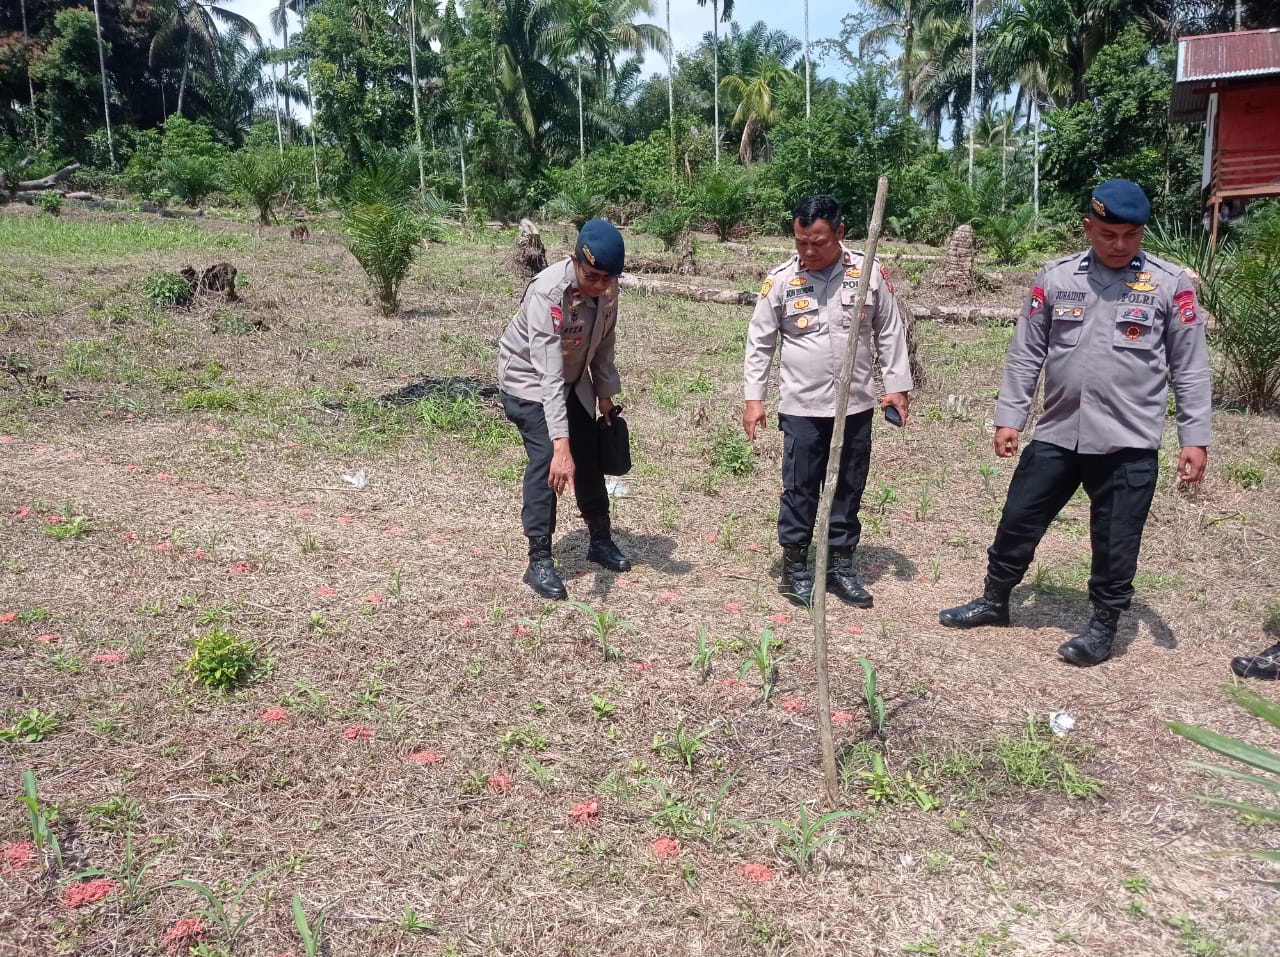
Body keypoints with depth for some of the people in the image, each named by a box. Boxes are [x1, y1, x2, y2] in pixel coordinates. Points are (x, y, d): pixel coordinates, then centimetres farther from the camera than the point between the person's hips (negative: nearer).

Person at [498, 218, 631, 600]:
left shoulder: (607, 287, -17)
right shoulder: (548, 293, -37)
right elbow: (548, 376, -43)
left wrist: (605, 395, 5)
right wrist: (561, 445, -48)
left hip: (574, 379, 6)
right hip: (528, 378, -6)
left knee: (589, 455, 11)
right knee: (546, 458, -18)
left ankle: (601, 540, 29)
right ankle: (539, 562, -9)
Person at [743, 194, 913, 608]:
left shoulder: (869, 272, -3)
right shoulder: (781, 280, -5)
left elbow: (890, 333, 5)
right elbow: (760, 342, 1)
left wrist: (896, 385, 2)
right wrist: (754, 397, -3)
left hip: (856, 404, 2)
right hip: (802, 406, -2)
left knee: (849, 488, 11)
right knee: (799, 488, 5)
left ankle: (841, 564, 26)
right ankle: (794, 564, 21)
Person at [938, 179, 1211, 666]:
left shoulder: (1171, 283, -3)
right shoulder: (1055, 278, 2)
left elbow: (1190, 368, 0)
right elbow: (1025, 354, 6)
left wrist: (1194, 437, -3)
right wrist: (1008, 417, 2)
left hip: (1129, 443, -2)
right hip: (1056, 435, 3)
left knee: (1115, 542, 7)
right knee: (1018, 521, 12)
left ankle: (1103, 626, 27)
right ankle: (994, 601, 32)